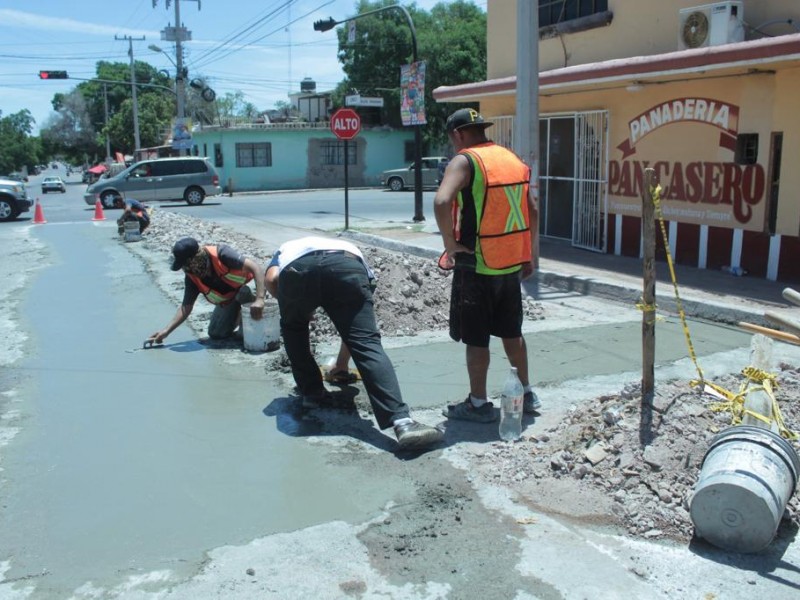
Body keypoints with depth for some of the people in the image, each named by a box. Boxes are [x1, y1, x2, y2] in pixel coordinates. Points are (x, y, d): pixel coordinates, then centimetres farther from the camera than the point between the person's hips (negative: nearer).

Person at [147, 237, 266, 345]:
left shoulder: (221, 253, -35)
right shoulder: (192, 278, -17)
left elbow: (256, 267, -42)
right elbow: (186, 307, -7)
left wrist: (259, 300, -53)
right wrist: (166, 331, -15)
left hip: (249, 286, -6)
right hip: (228, 300, 6)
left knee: (243, 292, -37)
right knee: (216, 334, 3)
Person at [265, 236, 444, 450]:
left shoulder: (286, 250, 45)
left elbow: (271, 280, 17)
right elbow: (353, 328, 49)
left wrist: (296, 308, 31)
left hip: (296, 267, 0)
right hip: (348, 265, 1)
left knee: (293, 329, 31)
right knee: (367, 344, -4)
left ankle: (312, 394, 32)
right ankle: (403, 422, -20)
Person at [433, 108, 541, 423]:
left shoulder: (465, 161, -11)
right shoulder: (513, 159, 10)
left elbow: (442, 201, -29)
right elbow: (533, 211, 13)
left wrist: (450, 242, -17)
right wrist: (530, 255, 18)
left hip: (476, 265, -7)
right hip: (512, 263, 7)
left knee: (476, 338, 5)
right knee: (511, 331, 20)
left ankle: (478, 404, 14)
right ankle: (526, 393, 30)